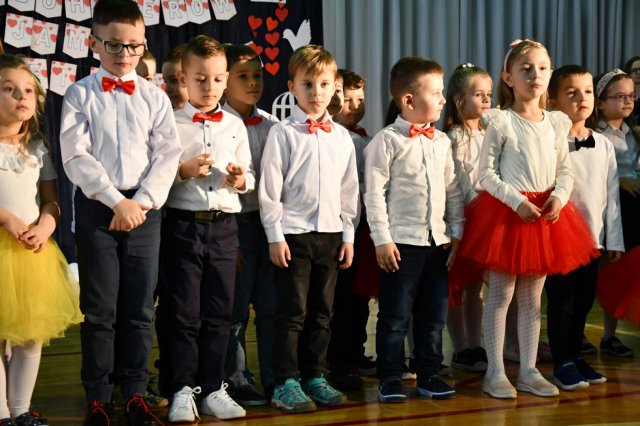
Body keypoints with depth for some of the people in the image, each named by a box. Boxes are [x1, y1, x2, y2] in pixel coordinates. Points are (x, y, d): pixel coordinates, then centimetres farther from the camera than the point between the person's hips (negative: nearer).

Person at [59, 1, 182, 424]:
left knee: (139, 307, 5)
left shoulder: (154, 96, 7)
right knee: (99, 308, 2)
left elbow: (167, 155, 1)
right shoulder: (81, 94, 1)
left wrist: (142, 201, -11)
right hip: (96, 205, -2)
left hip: (144, 208, 2)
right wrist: (116, 201, -15)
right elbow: (76, 156, -7)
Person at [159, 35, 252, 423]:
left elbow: (250, 176, 13)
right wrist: (183, 171, -19)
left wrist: (241, 180, -8)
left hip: (224, 226, 3)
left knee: (219, 312, 7)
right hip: (182, 223, -3)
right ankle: (183, 390, 9)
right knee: (184, 312, 1)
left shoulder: (235, 125, 10)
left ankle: (214, 388, 16)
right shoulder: (171, 123, -1)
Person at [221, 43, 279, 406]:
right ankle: (236, 379, 13)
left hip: (271, 220, 5)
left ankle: (274, 378, 16)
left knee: (272, 304, 8)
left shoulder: (271, 125, 11)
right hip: (237, 222, -5)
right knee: (236, 307, 2)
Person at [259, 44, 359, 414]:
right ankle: (286, 383, 5)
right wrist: (275, 235, -10)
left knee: (322, 312, 10)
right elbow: (270, 188, -6)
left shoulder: (342, 136, 10)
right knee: (293, 311, -2)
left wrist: (348, 234, 8)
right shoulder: (283, 133, -4)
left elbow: (350, 189, 13)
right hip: (294, 234, -4)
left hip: (331, 234, 4)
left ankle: (315, 376, 20)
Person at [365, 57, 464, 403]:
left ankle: (428, 374, 21)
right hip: (400, 241, -6)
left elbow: (453, 190, 14)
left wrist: (456, 232, 9)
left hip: (438, 241, 6)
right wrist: (382, 238, -13)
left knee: (434, 314, 11)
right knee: (395, 315, 0)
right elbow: (374, 193, -9)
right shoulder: (387, 140, -6)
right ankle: (390, 378, 10)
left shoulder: (442, 141, 11)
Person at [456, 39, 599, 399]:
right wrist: (516, 201, -19)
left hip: (547, 213, 5)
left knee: (532, 298, 12)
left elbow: (565, 170, 10)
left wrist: (559, 197, -10)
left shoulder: (557, 123, 8)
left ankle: (529, 371, 20)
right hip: (505, 212, -5)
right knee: (501, 295, 1)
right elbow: (486, 173, -9)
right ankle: (496, 373, 9)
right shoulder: (501, 122, -7)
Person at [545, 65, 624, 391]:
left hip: (592, 238, 5)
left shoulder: (603, 145, 7)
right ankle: (562, 363, 13)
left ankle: (575, 356, 27)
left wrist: (614, 239, 9)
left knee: (583, 302, 14)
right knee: (561, 301, 2)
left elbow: (611, 194, 10)